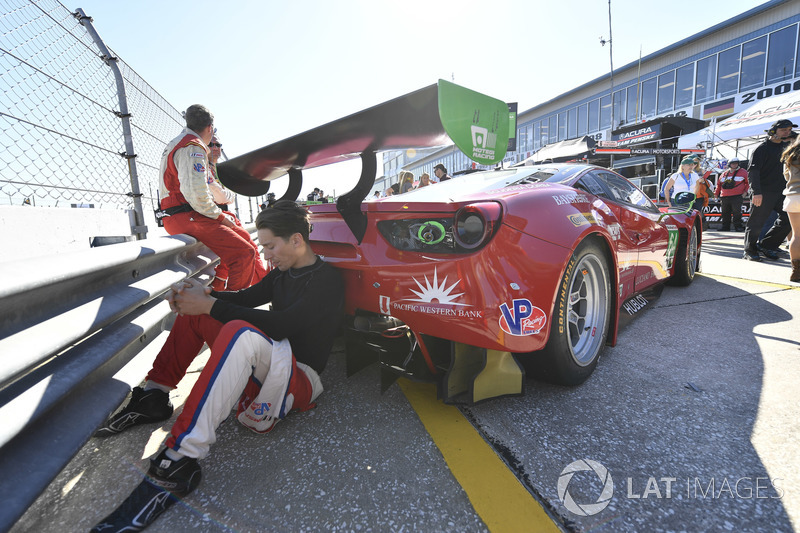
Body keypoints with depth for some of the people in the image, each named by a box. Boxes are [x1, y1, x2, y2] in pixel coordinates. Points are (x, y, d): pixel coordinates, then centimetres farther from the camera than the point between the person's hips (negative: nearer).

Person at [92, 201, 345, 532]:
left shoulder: (327, 281, -17)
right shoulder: (283, 272, 10)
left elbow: (281, 325, -28)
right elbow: (247, 298, 16)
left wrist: (210, 306, -24)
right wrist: (204, 296, -4)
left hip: (300, 376, -9)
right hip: (262, 364, 9)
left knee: (239, 332, -40)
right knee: (194, 310, 9)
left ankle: (180, 462, -36)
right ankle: (155, 398, 10)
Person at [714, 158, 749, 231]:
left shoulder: (743, 172, 4)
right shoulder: (724, 174, 13)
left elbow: (748, 183, 5)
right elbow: (719, 184, 22)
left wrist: (745, 192, -3)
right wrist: (716, 194, 18)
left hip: (737, 197, -4)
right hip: (724, 197, 4)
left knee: (737, 212, -9)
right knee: (725, 213, 8)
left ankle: (738, 226, -4)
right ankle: (725, 227, 14)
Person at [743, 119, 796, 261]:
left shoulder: (786, 146, 16)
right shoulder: (763, 148, -6)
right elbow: (753, 170, -15)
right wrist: (757, 192, -23)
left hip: (781, 191, 7)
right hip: (764, 193, -7)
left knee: (788, 219, 2)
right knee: (756, 222, -3)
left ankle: (768, 246, 13)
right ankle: (749, 251, 7)